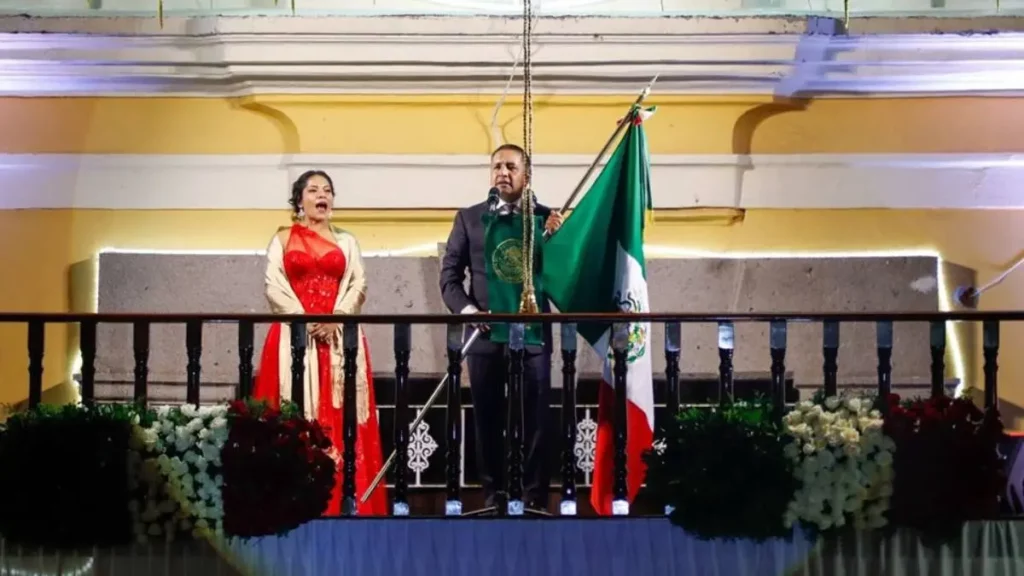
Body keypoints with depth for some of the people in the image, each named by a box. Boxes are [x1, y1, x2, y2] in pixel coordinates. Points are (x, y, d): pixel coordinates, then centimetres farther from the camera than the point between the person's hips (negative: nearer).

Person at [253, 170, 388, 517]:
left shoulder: (346, 242, 17)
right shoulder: (283, 239, 12)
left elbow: (357, 285, 6)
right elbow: (274, 286, 1)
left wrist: (335, 318, -11)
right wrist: (305, 319, -12)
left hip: (339, 335, 1)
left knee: (339, 415, -5)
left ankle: (343, 500, -6)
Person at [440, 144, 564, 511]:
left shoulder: (547, 218, 6)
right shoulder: (469, 218, 8)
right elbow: (449, 276, 5)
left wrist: (556, 237, -17)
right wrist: (468, 310, -11)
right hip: (485, 336, 1)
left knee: (534, 422, 0)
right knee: (488, 422, 5)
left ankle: (534, 499, 7)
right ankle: (494, 497, 14)